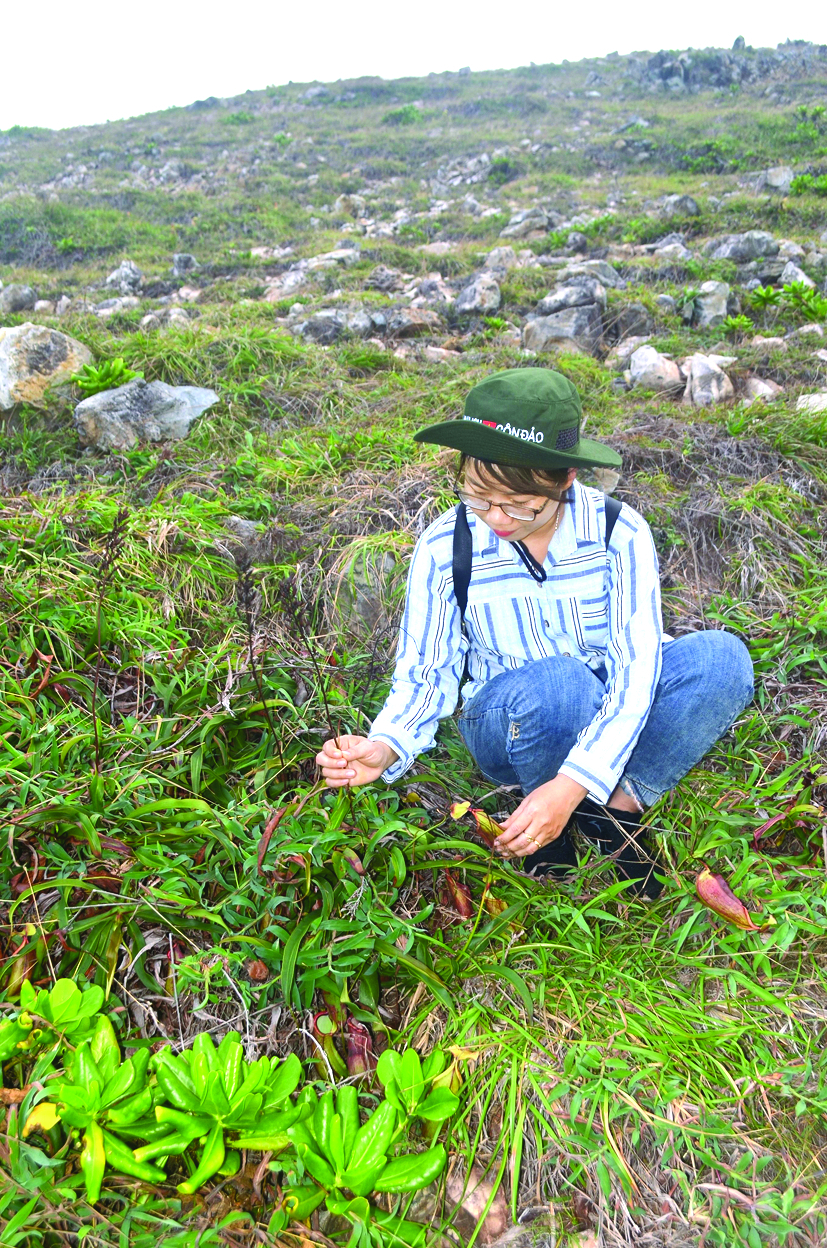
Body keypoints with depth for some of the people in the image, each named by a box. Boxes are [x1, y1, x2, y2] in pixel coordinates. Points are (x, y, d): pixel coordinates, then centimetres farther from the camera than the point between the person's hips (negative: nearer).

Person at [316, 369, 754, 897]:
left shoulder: (617, 531, -16)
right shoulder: (444, 548, -13)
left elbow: (636, 665, -21)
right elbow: (426, 674, -5)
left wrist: (573, 784, -34)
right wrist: (384, 747, -27)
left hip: (610, 728, 1)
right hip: (509, 728, 0)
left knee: (721, 657, -27)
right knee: (555, 681, -38)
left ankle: (621, 804, -13)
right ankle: (552, 833, -8)